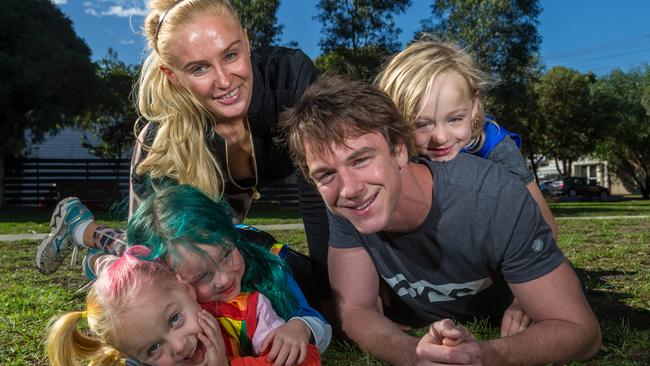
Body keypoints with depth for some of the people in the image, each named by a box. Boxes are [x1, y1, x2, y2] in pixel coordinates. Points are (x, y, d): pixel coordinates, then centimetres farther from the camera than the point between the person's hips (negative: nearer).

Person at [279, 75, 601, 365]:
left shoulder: (495, 197, -32)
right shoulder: (343, 205, -21)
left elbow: (579, 331, -27)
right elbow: (355, 310, -20)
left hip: (505, 334, -1)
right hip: (419, 331, 2)